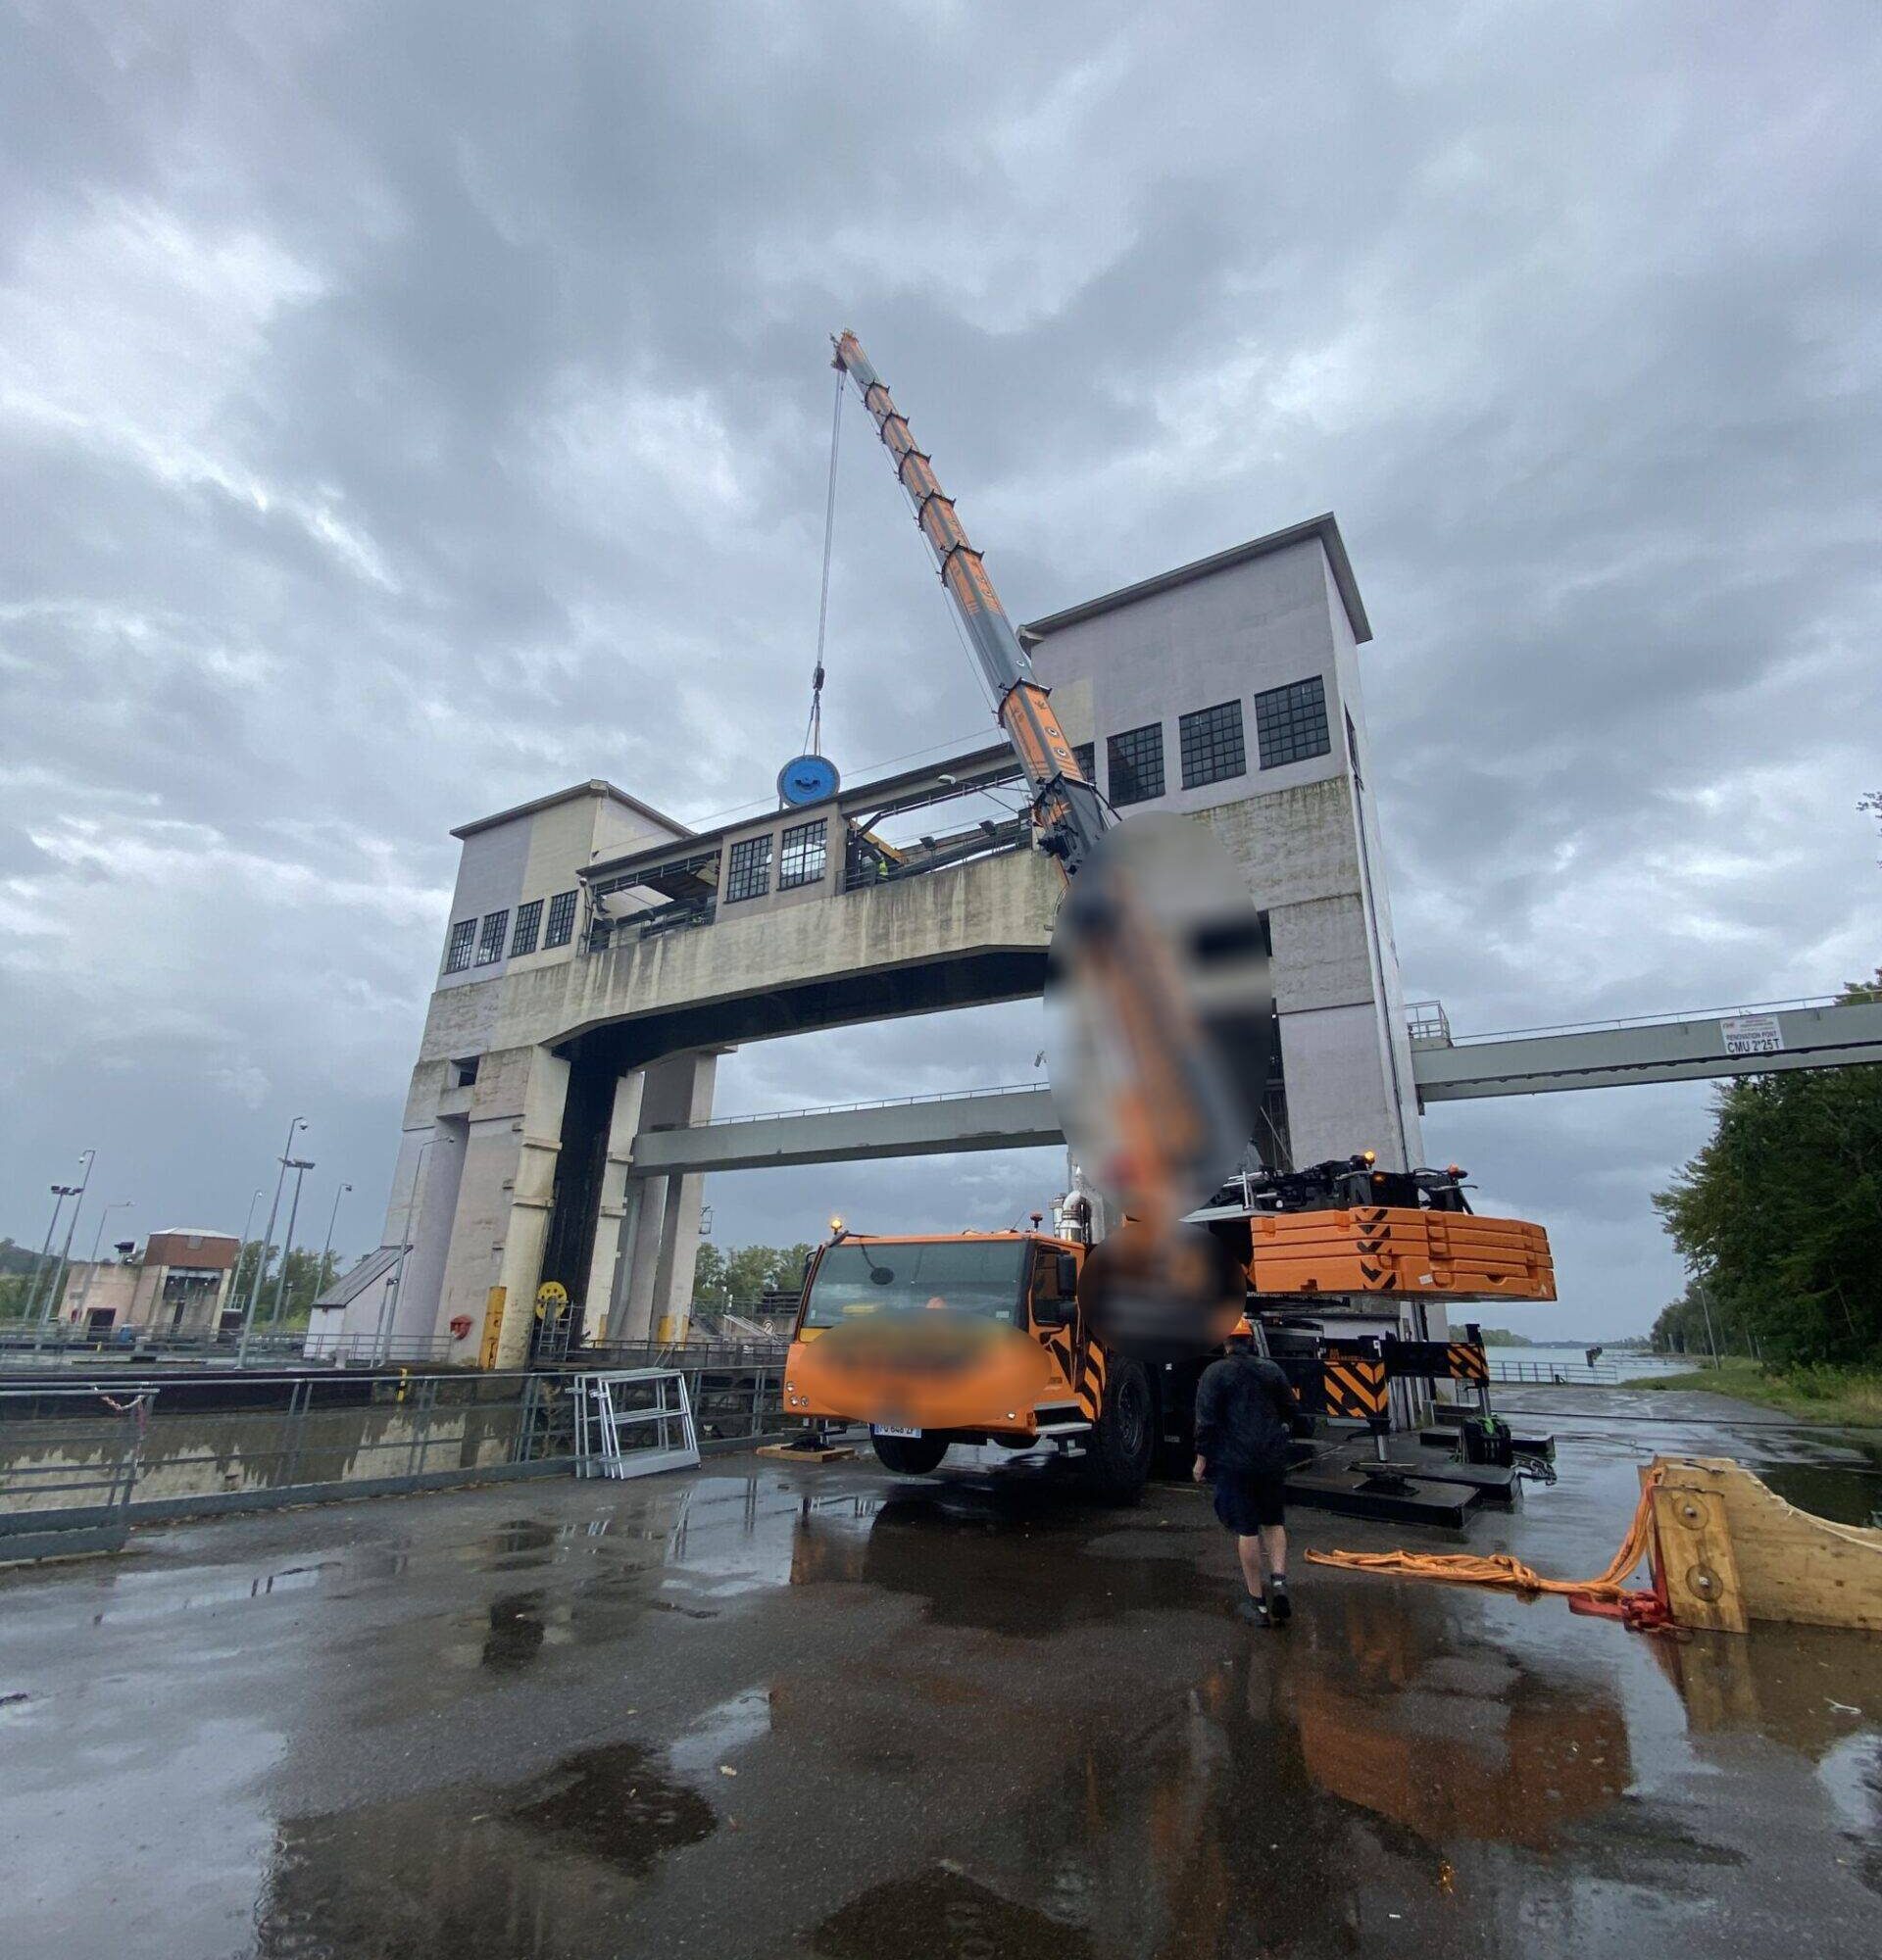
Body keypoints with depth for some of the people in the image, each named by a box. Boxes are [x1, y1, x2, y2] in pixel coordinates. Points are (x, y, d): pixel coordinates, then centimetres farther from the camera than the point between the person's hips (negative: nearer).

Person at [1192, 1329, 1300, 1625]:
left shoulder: (1215, 1373, -9)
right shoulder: (1270, 1369, 4)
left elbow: (1206, 1421, -13)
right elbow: (1291, 1410, 13)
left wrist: (1201, 1460, -4)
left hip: (1234, 1462, -4)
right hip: (1272, 1459, 4)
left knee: (1246, 1529, 4)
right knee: (1274, 1522, 19)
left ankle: (1258, 1602, 10)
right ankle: (1278, 1580, 1)